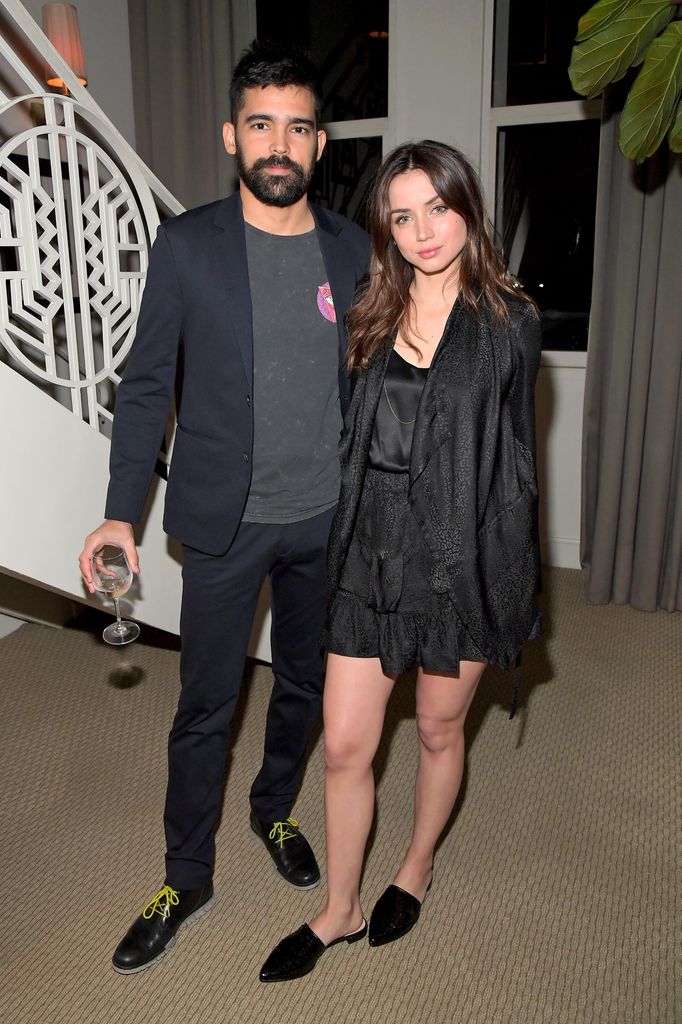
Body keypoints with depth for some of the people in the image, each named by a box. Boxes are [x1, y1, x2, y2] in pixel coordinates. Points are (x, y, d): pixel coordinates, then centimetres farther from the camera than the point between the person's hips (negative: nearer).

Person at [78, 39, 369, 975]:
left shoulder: (352, 249, 2)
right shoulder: (187, 246, -5)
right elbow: (147, 386, -3)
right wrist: (122, 513, -9)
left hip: (325, 517, 3)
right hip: (224, 520, -2)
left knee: (305, 685, 18)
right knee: (206, 706, 8)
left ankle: (274, 812, 46)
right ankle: (187, 879, 30)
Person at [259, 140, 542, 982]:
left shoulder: (509, 321, -2)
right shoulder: (370, 317, 6)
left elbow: (516, 454, 1)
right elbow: (350, 442, 10)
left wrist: (514, 590, 1)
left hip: (461, 558, -2)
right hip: (371, 556, 3)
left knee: (439, 731, 16)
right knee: (345, 745, 7)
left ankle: (415, 870, 44)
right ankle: (339, 911, 31)